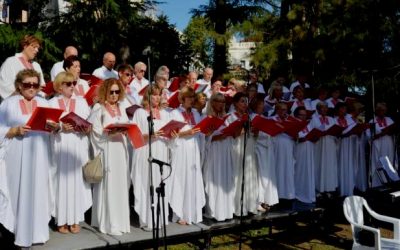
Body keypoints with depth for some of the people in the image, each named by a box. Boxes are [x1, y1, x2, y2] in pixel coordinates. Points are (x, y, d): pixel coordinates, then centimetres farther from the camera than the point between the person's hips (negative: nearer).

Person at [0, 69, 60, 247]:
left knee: (38, 191, 6)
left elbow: (53, 127, 9)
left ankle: (37, 231, 16)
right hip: (18, 157, -3)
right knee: (19, 192, -2)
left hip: (39, 156, 4)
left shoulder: (44, 103, 12)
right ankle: (20, 233, 8)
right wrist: (15, 130, -17)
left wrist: (55, 127, -12)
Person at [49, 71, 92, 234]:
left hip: (78, 147, 2)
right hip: (60, 146, -2)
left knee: (77, 180, 1)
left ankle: (75, 220, 8)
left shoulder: (81, 102, 14)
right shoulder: (52, 103, 7)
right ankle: (62, 220, 5)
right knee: (62, 181, -2)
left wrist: (84, 127, -12)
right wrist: (61, 127, -16)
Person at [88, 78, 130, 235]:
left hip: (121, 150, 6)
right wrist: (109, 132, -22)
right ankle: (110, 224, 0)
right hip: (107, 151, -6)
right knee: (109, 185, -6)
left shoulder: (121, 109, 17)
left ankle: (120, 221, 16)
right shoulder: (98, 108, -1)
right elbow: (95, 131, -8)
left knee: (121, 185, 7)